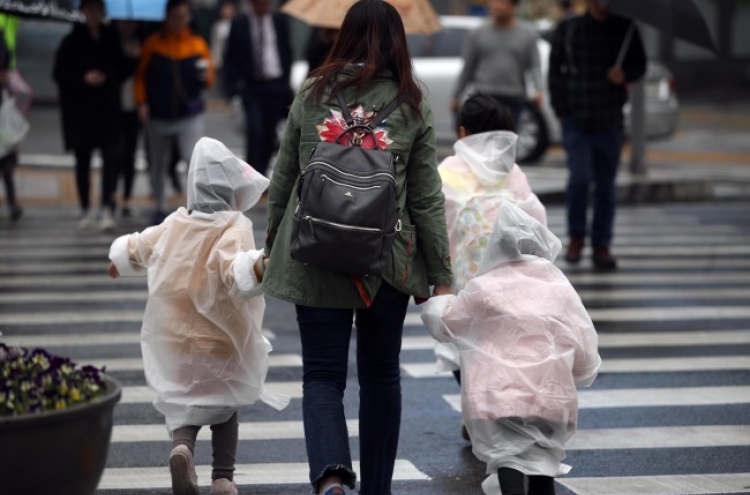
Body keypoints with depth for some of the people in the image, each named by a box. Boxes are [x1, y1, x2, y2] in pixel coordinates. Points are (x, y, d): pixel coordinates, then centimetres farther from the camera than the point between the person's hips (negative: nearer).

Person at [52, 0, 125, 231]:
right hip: (80, 109, -1)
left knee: (112, 155, -13)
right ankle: (85, 210, 18)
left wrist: (109, 78, -3)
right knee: (83, 159, 8)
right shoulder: (72, 42, -1)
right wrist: (84, 79, -15)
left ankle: (107, 207, -13)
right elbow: (59, 74, -2)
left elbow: (122, 69, 15)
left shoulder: (112, 39, 5)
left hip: (108, 107, 1)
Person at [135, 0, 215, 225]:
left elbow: (209, 79, 7)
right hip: (158, 116, 1)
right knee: (158, 164, 11)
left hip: (190, 115, -1)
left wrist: (207, 76, -16)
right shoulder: (153, 43, 1)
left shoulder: (198, 44, 2)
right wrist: (142, 103, -6)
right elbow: (141, 76, 4)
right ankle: (160, 208, 28)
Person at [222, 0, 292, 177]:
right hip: (251, 85, -3)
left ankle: (262, 172, 19)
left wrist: (286, 82, 4)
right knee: (255, 130, -13)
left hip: (275, 85, 3)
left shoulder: (279, 21, 4)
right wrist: (232, 87, -7)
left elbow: (287, 53, 11)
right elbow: (230, 58, 1)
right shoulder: (239, 23, -2)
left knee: (269, 133, 6)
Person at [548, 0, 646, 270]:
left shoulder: (624, 29, 4)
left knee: (606, 185, 6)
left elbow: (639, 64, 12)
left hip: (610, 122, 2)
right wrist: (561, 108, 1)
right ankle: (576, 236, 6)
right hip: (576, 121, -2)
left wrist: (625, 74, -11)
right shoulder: (568, 29, 2)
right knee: (580, 176, -14)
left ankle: (601, 246, 14)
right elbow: (555, 68, 7)